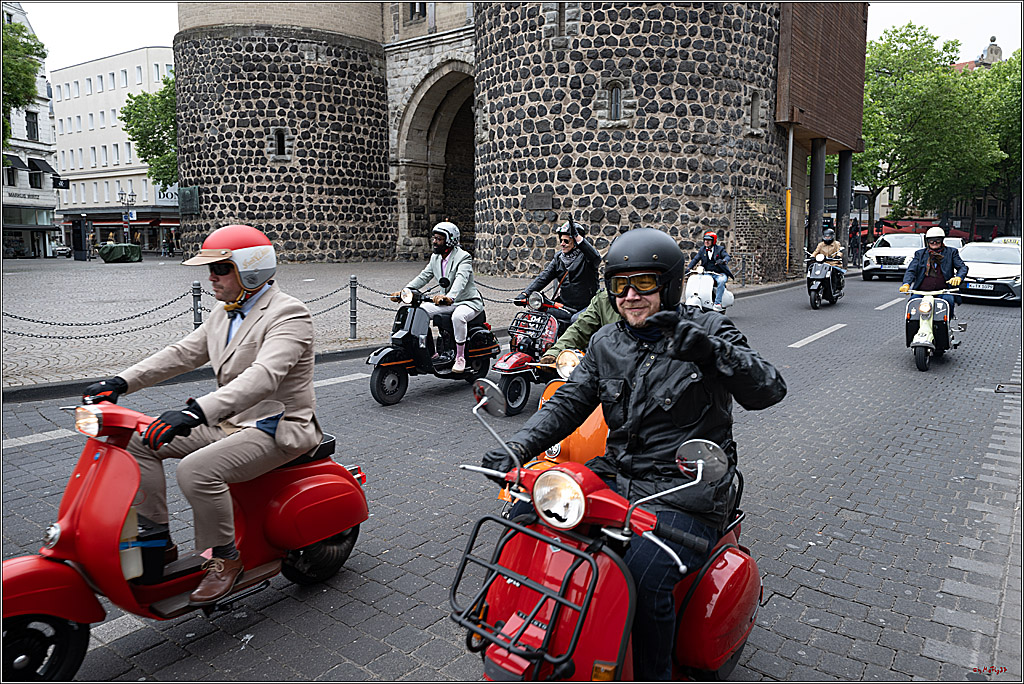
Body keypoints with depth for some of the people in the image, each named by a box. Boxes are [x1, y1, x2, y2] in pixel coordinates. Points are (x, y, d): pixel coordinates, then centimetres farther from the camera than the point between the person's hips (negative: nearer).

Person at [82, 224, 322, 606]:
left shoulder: (288, 315, -19)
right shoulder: (225, 315, 12)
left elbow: (264, 376, -34)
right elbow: (181, 354, 13)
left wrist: (196, 411, -45)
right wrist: (120, 383, 0)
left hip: (276, 428, -9)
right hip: (230, 422, 9)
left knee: (197, 471, -30)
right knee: (139, 442, 4)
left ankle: (223, 559, -7)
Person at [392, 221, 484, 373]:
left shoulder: (464, 257, -16)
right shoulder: (435, 258, 9)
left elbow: (461, 280, -34)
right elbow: (423, 276, 4)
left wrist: (449, 297, -53)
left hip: (469, 301, -8)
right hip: (447, 302, 8)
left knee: (458, 316, -38)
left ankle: (460, 357, -22)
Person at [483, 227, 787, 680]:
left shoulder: (709, 332, -3)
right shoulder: (606, 343, 10)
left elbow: (769, 390, -13)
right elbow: (567, 403, 6)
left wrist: (711, 349, -30)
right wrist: (518, 447, -9)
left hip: (684, 494, -5)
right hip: (615, 478, 5)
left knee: (642, 575, -29)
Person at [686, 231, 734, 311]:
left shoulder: (719, 249, 3)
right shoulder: (702, 249, 13)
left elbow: (727, 257, -10)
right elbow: (695, 259, 7)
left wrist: (723, 260, -35)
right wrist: (688, 267, -9)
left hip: (719, 273, -4)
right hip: (706, 273, 4)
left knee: (721, 281, -36)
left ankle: (717, 303, -36)